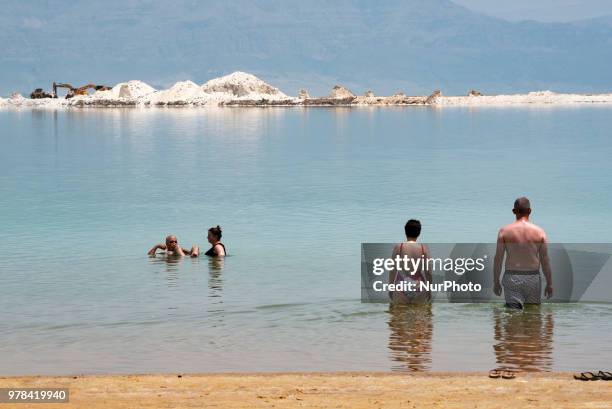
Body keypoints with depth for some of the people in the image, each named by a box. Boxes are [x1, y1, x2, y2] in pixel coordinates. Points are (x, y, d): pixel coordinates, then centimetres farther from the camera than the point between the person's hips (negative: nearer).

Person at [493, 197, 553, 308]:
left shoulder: (504, 231, 0)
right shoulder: (539, 232, 1)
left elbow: (498, 259, 1)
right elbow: (545, 261, 2)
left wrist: (496, 282, 9)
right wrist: (549, 283, 10)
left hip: (512, 278, 0)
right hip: (533, 278, 0)